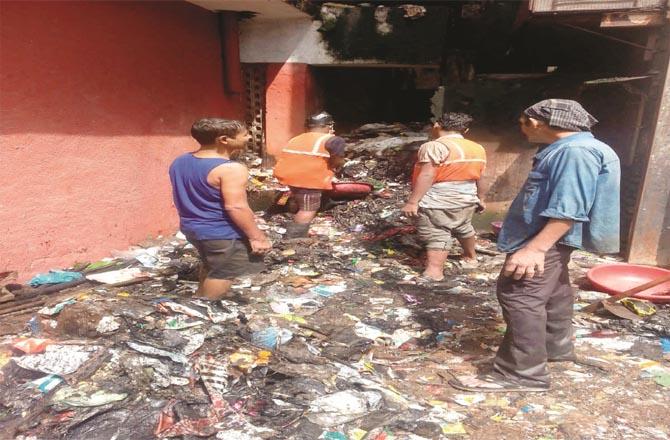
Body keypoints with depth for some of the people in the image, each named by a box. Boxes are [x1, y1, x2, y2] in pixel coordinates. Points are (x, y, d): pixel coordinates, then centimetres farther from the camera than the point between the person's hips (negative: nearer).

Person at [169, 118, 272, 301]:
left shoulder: (179, 162, 4)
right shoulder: (230, 169, -23)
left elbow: (182, 197, 13)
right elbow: (236, 207, -25)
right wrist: (257, 237, -18)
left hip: (191, 227, 9)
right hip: (223, 233, -9)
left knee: (211, 264, 27)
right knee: (223, 273, 9)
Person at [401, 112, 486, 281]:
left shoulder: (435, 146, -16)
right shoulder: (478, 149, 8)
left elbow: (427, 176, -22)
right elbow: (477, 177, 15)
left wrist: (412, 201, -20)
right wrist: (479, 198, 27)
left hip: (436, 202, -7)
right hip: (466, 198, 7)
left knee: (436, 235, -5)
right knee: (463, 228, 25)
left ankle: (433, 273, -11)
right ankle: (470, 258, 43)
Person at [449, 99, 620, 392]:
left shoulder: (576, 152, -21)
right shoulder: (566, 150, 13)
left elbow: (570, 209, -29)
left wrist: (535, 248, -32)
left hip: (545, 241, -11)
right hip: (546, 238, 11)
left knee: (519, 297, -11)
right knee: (551, 294, 22)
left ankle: (522, 374, -5)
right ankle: (556, 347, 39)